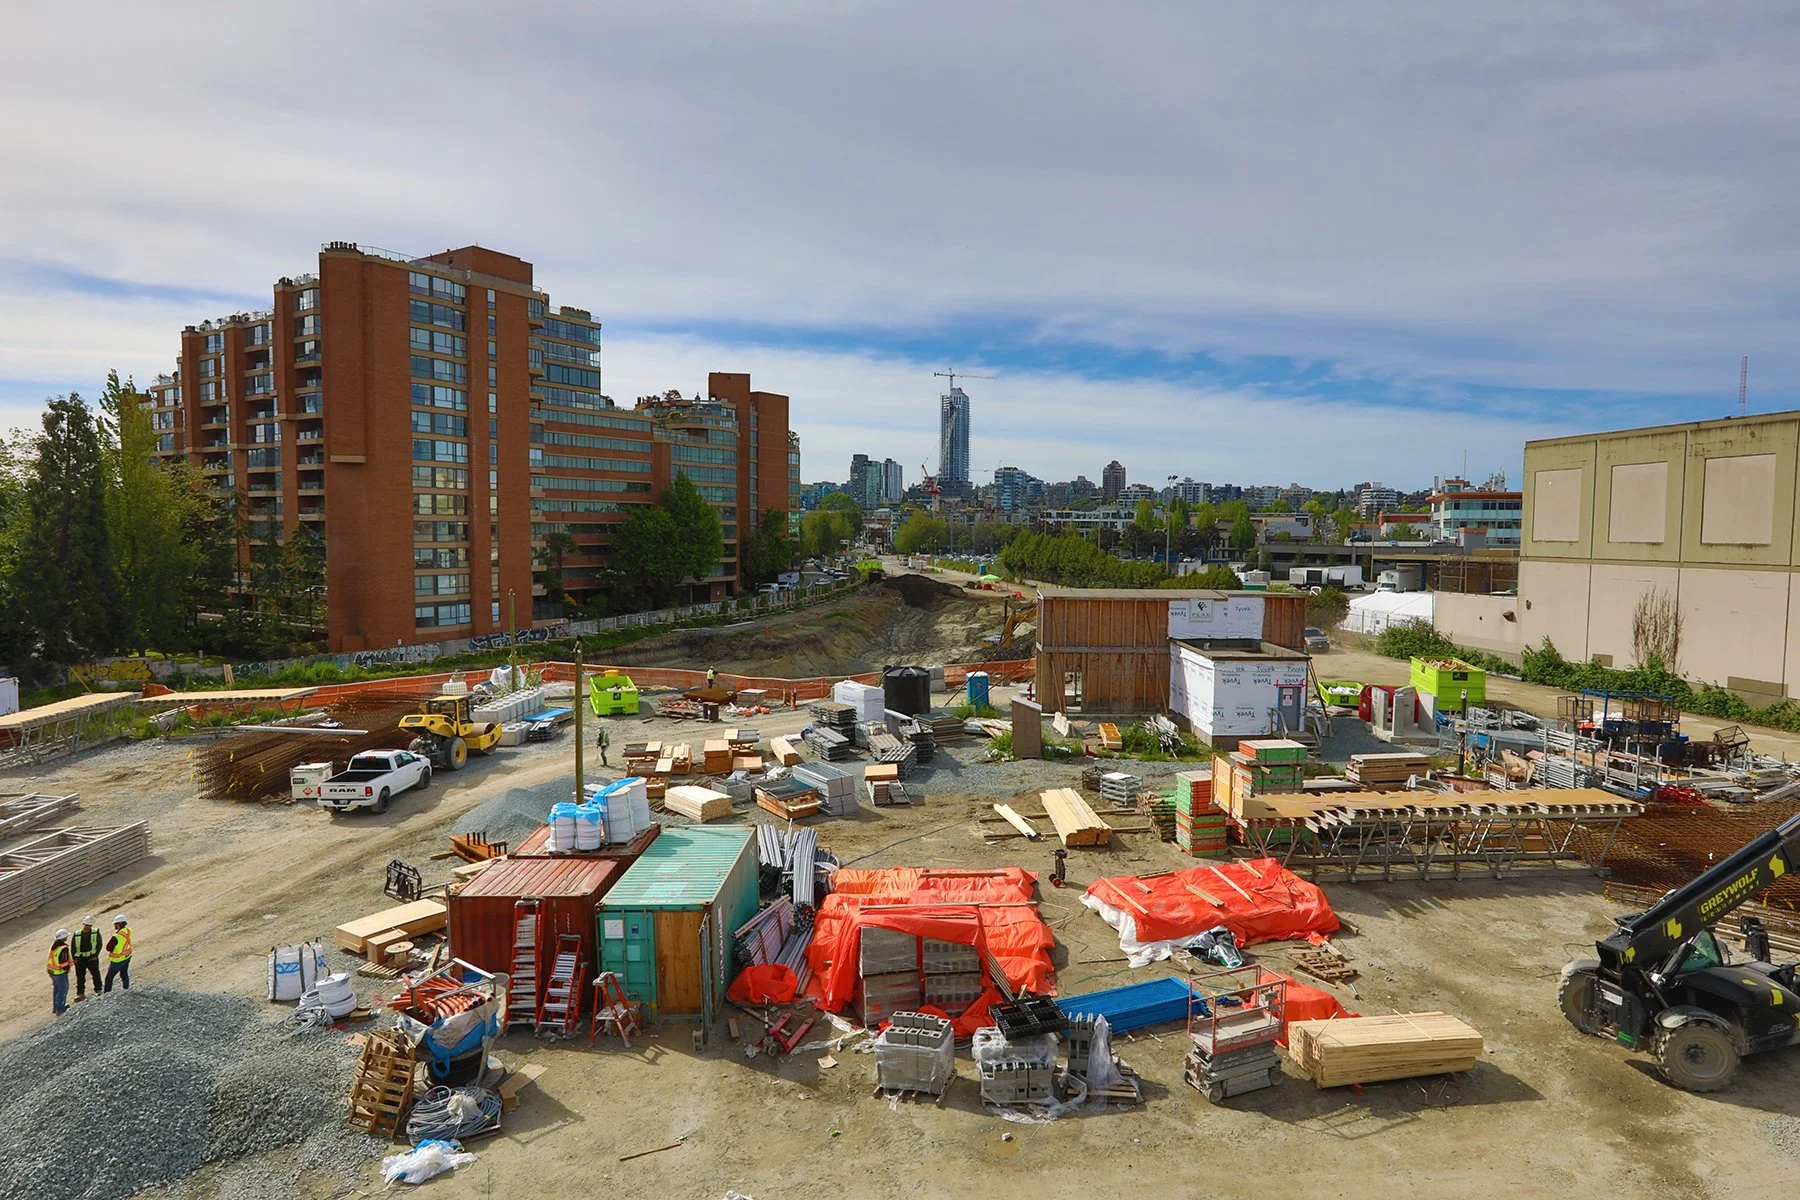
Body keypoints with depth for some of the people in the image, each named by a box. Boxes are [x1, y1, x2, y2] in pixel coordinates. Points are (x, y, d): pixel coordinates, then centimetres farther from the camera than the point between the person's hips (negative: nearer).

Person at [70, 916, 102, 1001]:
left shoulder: (96, 933, -6)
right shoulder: (76, 935, -4)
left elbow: (99, 945, -2)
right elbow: (72, 947, 4)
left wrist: (96, 955, -8)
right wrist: (74, 958, -2)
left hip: (92, 958, -1)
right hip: (80, 958, 1)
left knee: (96, 974, 8)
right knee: (80, 976, 4)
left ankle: (98, 990, 22)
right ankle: (80, 994, 14)